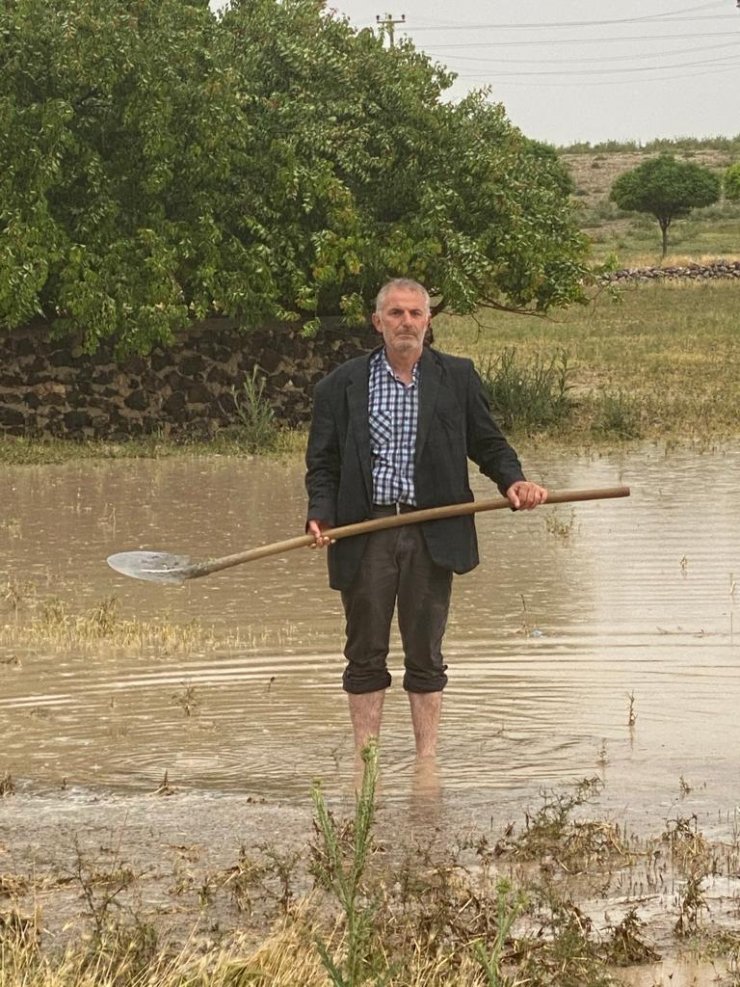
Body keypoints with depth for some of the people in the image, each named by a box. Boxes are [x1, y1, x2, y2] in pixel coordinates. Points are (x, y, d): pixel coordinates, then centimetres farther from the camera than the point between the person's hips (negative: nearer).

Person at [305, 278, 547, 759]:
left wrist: (514, 481, -8)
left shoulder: (458, 377, 7)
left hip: (432, 534, 0)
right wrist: (321, 514, -10)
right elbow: (323, 462, 7)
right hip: (365, 534, 0)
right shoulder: (341, 386, 6)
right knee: (365, 656, 5)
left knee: (425, 656, 6)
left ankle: (427, 761, 13)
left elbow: (488, 443, 11)